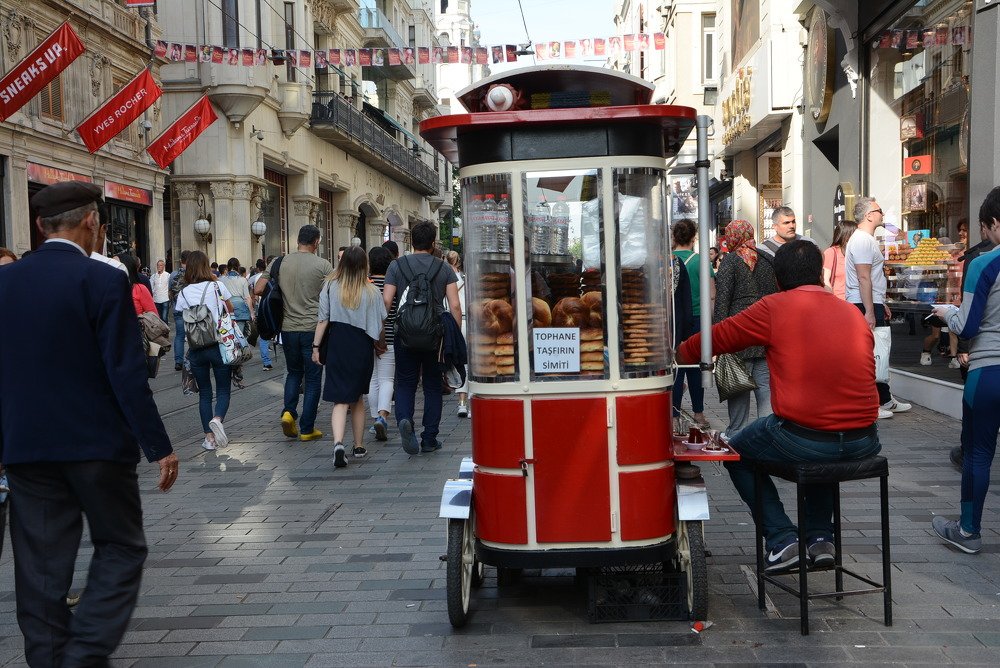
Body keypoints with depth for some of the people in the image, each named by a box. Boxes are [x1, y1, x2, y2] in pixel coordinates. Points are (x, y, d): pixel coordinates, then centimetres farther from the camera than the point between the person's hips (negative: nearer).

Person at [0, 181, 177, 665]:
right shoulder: (102, 280, -12)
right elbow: (127, 374, -16)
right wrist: (159, 447, -10)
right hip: (98, 443, -5)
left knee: (41, 564, 12)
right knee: (120, 549, 10)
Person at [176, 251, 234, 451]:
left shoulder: (183, 294, 1)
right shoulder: (218, 286, -4)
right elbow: (230, 310, 10)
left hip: (196, 348, 2)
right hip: (219, 344, -2)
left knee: (204, 393, 11)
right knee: (223, 389, 8)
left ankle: (209, 437, 9)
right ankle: (217, 418, -21)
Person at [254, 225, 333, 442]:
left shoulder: (279, 263, 1)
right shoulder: (323, 265, -8)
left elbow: (258, 290, -1)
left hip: (288, 328, 3)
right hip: (313, 329, -3)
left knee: (293, 373, 22)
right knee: (313, 379, 7)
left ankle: (288, 412, 2)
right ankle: (307, 429, 10)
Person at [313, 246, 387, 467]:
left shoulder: (331, 287, -3)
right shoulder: (371, 291, -3)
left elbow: (323, 319, -3)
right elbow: (380, 323, 1)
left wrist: (316, 346, 3)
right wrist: (379, 342, 20)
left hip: (337, 346, -1)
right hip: (362, 347, 1)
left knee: (340, 400, -2)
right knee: (358, 398, 16)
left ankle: (338, 443, -23)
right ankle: (359, 446, 24)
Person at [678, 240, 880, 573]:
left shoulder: (774, 308, -2)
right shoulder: (854, 313, 11)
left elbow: (716, 337, 7)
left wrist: (678, 354, 26)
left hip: (803, 439, -5)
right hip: (863, 441, 6)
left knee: (736, 453, 23)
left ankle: (781, 539, 13)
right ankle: (820, 537, 32)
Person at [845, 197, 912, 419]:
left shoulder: (867, 239, 19)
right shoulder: (862, 240, -15)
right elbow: (864, 278, -22)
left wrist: (881, 305, 26)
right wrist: (869, 312, -25)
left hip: (872, 306, 11)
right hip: (865, 307, -11)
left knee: (880, 353, 16)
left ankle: (884, 401, 25)